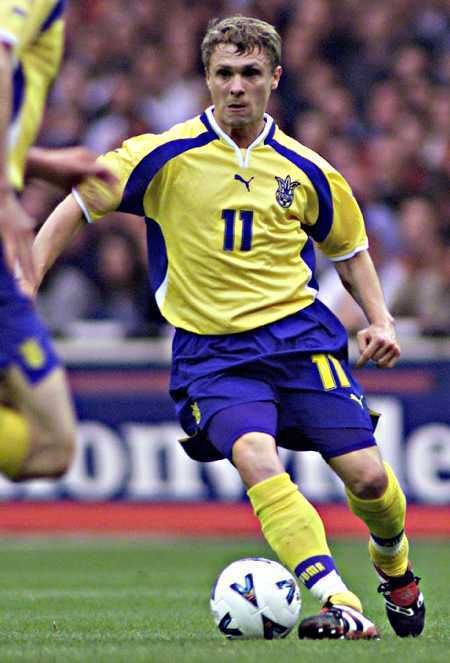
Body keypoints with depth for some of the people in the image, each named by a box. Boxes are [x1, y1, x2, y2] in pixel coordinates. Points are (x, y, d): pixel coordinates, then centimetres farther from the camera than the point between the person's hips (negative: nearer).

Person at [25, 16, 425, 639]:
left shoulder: (305, 170, 5)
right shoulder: (165, 155, -3)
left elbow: (348, 247, 21)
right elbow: (75, 207, 2)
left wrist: (380, 319, 6)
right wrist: (26, 290, -8)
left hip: (300, 334, 2)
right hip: (211, 350, -2)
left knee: (368, 476, -7)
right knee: (255, 458, -29)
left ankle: (394, 569, 28)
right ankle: (341, 606, -34)